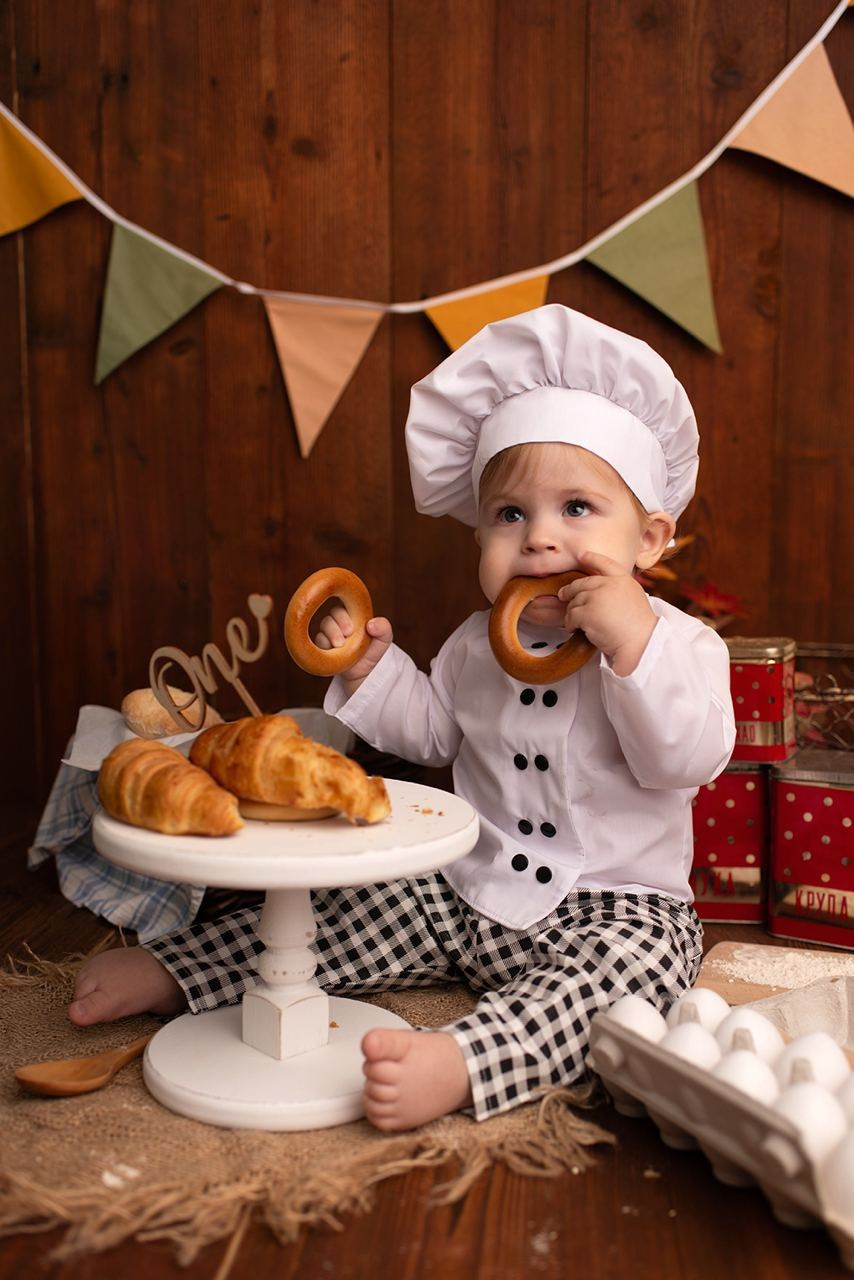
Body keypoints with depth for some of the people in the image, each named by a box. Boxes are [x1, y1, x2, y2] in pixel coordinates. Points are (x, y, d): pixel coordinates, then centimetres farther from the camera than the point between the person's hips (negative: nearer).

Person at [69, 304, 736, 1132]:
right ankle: (168, 972, 4)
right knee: (343, 915, -3)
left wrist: (631, 642, -36)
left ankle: (462, 1062, -49)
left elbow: (688, 759, -26)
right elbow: (431, 731, 17)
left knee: (634, 959, -34)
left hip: (615, 906, -4)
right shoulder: (477, 644, 4)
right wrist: (372, 671, 1)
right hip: (466, 894, 5)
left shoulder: (677, 642, -11)